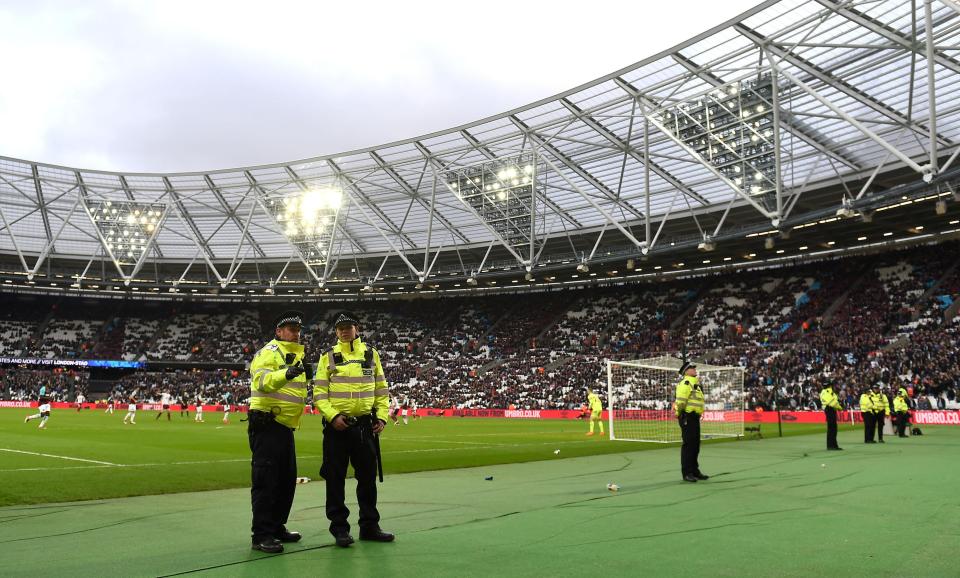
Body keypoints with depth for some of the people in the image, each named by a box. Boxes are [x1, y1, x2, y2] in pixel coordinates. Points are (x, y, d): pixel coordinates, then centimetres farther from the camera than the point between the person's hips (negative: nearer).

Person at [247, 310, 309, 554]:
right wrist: (286, 374, -44)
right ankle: (261, 535, -2)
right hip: (267, 426, -9)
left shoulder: (296, 355, 19)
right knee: (266, 480, -7)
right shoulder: (268, 352, -10)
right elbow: (262, 381, -29)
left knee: (287, 479, 14)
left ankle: (277, 527, 25)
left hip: (286, 427, 9)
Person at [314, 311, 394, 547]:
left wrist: (381, 416, 2)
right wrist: (333, 416, -15)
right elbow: (319, 392, -3)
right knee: (335, 479, 1)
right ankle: (339, 528, 12)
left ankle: (369, 526, 20)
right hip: (337, 425, -3)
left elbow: (381, 389, 12)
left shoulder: (371, 354, 9)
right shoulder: (329, 356, 1)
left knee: (368, 477, 9)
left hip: (365, 425, 3)